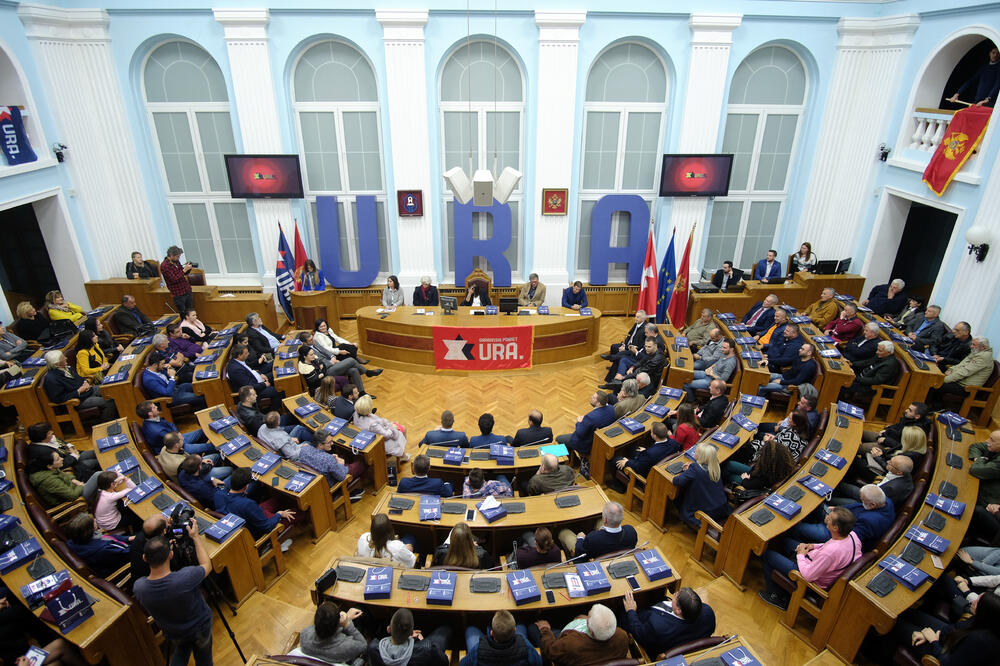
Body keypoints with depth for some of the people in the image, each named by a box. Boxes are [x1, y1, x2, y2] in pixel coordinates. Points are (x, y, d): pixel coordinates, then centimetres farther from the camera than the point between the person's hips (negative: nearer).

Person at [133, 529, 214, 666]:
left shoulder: (138, 587, -29)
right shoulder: (185, 578, -40)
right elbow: (207, 565, -17)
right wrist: (195, 537, -11)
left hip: (173, 634, 3)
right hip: (200, 628, -3)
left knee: (181, 651, 34)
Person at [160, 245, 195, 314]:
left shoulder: (176, 261, 6)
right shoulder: (164, 266, -16)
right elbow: (174, 279, -21)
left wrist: (188, 269, -1)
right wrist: (185, 270, -21)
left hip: (188, 291, 7)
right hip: (178, 294, -6)